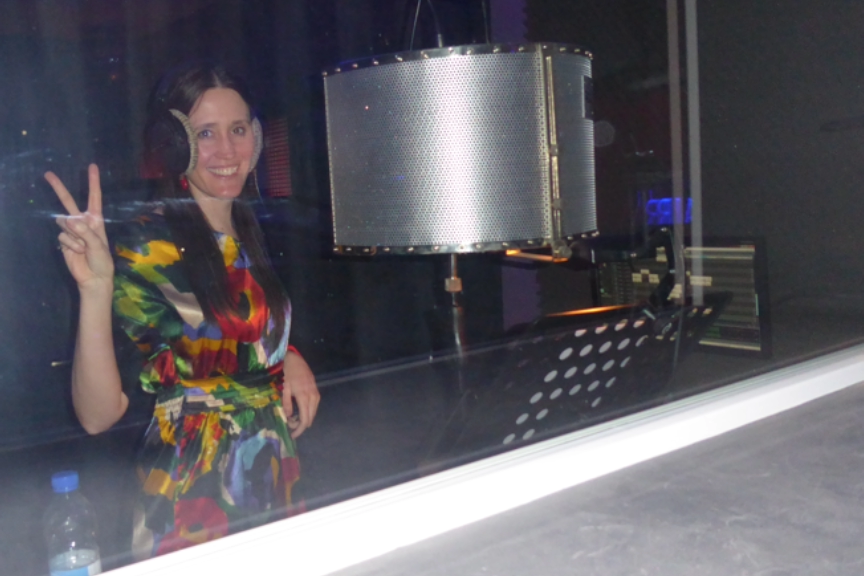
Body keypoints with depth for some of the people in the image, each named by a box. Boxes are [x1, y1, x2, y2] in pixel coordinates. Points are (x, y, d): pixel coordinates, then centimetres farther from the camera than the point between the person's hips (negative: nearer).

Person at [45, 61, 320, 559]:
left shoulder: (247, 227, 2)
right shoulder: (149, 246, -18)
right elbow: (98, 414, -24)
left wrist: (291, 357, 0)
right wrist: (96, 288, -35)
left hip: (272, 476, 7)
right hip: (192, 498, -6)